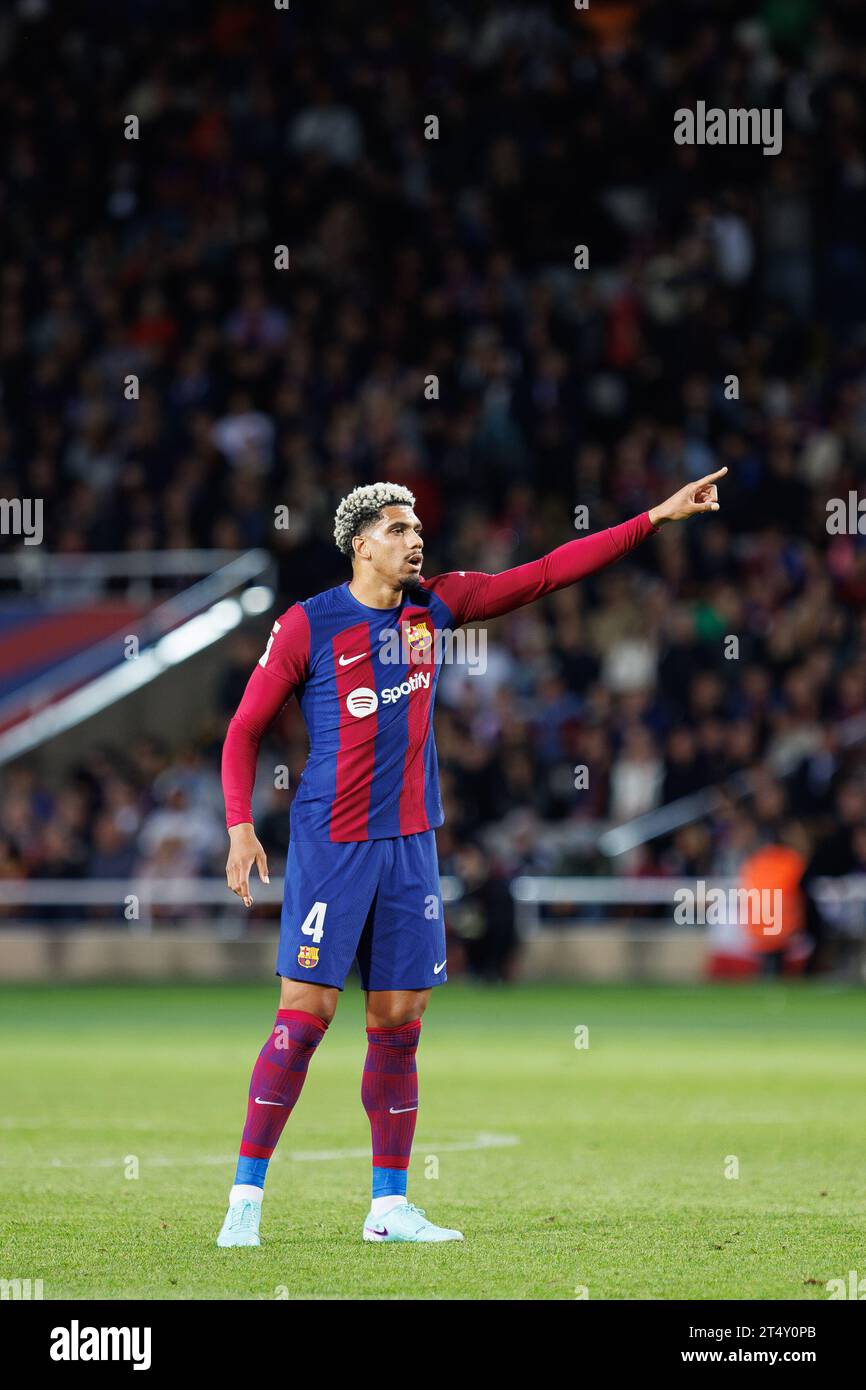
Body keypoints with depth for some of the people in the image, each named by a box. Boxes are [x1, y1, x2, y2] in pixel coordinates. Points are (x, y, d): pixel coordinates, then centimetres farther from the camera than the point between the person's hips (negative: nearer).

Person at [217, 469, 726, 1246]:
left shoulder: (435, 605, 8)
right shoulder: (307, 627, -5)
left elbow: (548, 573, 10)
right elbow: (245, 730, 0)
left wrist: (656, 519, 7)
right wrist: (240, 826, -13)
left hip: (410, 844, 5)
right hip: (330, 845, -5)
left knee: (399, 1026, 5)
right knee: (304, 1017, -10)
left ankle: (390, 1206, 12)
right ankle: (246, 1196, -3)